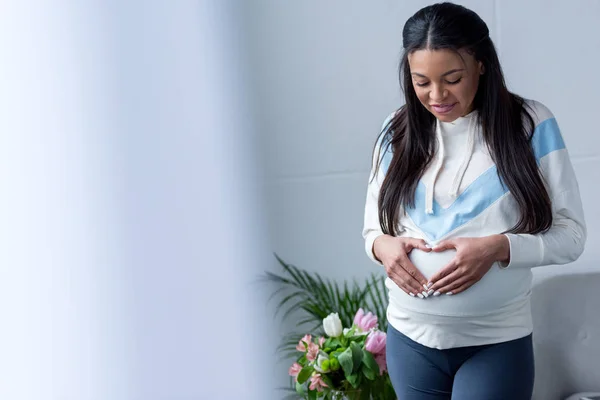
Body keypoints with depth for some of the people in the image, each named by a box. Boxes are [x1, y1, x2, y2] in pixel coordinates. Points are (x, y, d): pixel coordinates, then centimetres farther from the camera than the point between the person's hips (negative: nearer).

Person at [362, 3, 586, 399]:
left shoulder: (530, 125, -8)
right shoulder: (398, 132, 1)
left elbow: (570, 233, -6)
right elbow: (373, 225, 10)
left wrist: (498, 247, -22)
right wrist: (382, 245, -12)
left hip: (497, 341, -3)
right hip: (411, 338, 3)